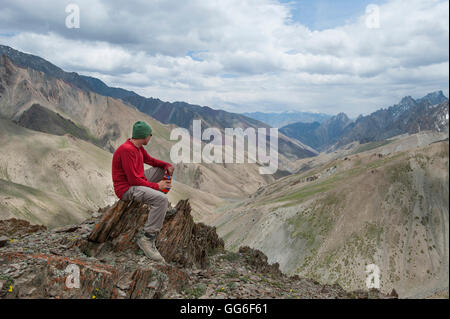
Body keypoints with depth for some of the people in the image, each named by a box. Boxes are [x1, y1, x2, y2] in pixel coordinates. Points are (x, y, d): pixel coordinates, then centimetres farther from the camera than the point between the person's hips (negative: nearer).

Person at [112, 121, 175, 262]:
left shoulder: (138, 147, 5)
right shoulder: (127, 150, -25)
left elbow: (149, 159, 22)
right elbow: (133, 180, -25)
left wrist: (167, 165, 5)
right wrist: (156, 186, -16)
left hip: (137, 180, 10)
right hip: (126, 189, -10)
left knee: (162, 169, 20)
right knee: (161, 199, -30)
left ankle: (161, 209, 25)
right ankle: (147, 239, -26)